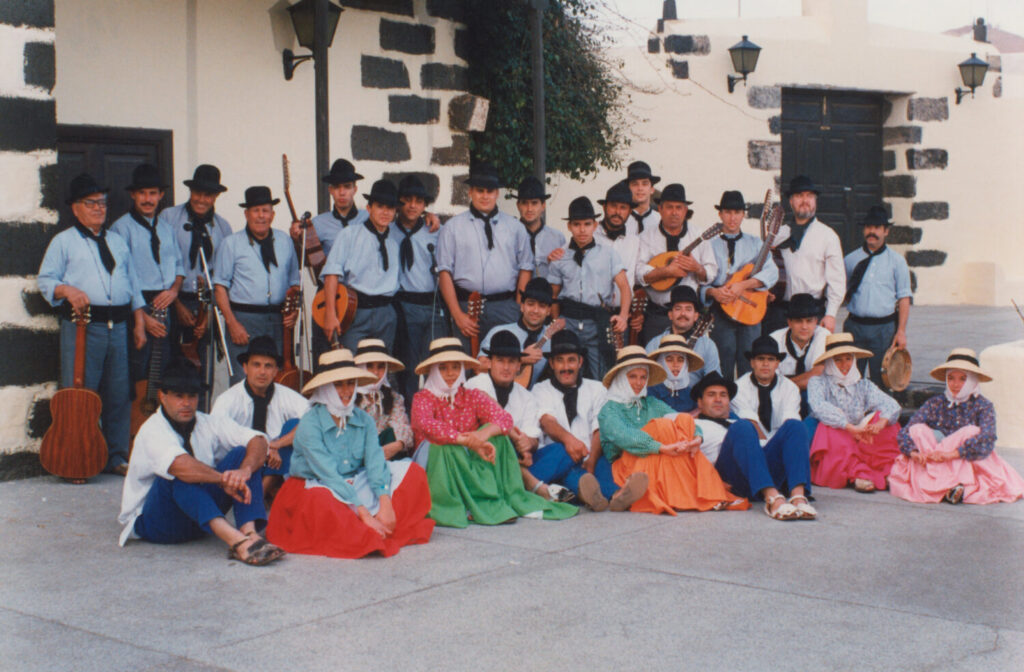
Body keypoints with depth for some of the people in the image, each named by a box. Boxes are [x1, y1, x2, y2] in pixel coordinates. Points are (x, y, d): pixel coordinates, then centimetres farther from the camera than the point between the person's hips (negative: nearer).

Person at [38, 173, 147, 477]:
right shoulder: (64, 241, 7)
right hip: (82, 327, -5)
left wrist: (139, 322, 14)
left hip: (118, 326, 5)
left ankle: (116, 457, 15)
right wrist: (67, 290, -19)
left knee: (118, 395, 6)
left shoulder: (117, 241, 21)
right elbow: (45, 280, 1)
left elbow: (133, 283, 21)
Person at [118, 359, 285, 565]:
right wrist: (225, 479, -43)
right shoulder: (152, 430, -15)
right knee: (181, 477, -35)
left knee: (242, 454, -14)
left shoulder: (209, 424, 2)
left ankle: (249, 532, -37)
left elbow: (257, 440, -13)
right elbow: (179, 465, -37)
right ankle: (236, 540, -53)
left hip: (202, 518, 5)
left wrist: (245, 470, -34)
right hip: (153, 522, -5)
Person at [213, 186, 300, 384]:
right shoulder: (231, 244, 3)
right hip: (244, 319, -3)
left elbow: (294, 282, 20)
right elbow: (220, 286, -1)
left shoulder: (285, 243, 14)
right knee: (243, 381, -9)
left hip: (278, 321, 3)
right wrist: (232, 323, -10)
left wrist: (293, 311, 2)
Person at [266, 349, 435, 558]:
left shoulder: (363, 420, -1)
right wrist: (364, 513, -31)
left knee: (412, 471, -8)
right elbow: (328, 474, -24)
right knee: (321, 502, -41)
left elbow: (375, 462, -11)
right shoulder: (310, 423, -17)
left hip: (355, 484, 6)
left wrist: (385, 504, -29)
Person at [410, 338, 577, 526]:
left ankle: (512, 499, -22)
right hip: (436, 466, -3)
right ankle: (484, 505, -33)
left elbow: (504, 418, -13)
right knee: (447, 446, -33)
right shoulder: (423, 398, -5)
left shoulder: (472, 396, 6)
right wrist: (470, 441, -40)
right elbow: (427, 425, -29)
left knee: (496, 435, -18)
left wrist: (484, 433, -37)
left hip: (471, 465, 3)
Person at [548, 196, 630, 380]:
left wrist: (623, 315, -14)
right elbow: (553, 295, 13)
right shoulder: (560, 258, 11)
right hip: (569, 321, 1)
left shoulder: (608, 254, 9)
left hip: (599, 323, -1)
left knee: (602, 378, -3)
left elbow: (624, 287, 1)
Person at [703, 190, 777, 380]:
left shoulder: (755, 243, 14)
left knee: (749, 367, -4)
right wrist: (713, 292, -17)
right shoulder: (710, 244, 11)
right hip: (720, 310, -1)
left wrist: (742, 286, -14)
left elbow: (771, 273, -1)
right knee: (723, 367, -3)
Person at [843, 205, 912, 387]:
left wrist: (901, 331, -6)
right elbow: (843, 292, 18)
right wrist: (856, 308, 2)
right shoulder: (851, 260, 9)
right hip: (856, 327, 2)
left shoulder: (896, 260, 5)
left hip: (885, 328, -1)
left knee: (881, 380, 2)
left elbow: (904, 298, 1)